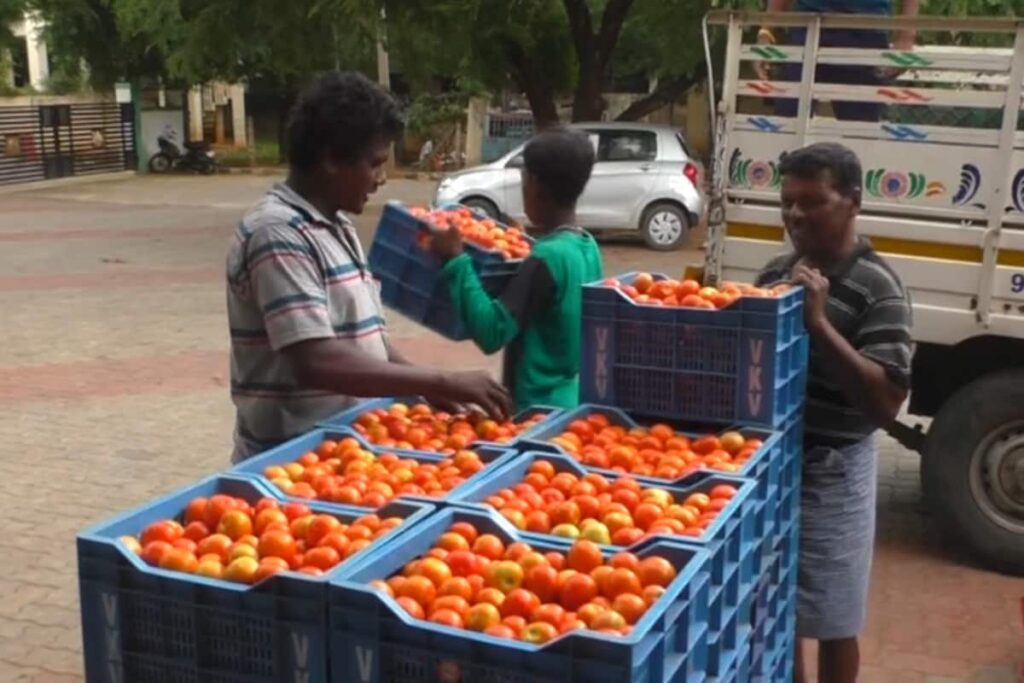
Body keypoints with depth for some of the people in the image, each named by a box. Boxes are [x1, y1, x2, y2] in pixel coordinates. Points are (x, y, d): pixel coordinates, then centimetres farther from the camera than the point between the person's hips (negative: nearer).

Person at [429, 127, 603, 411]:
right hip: (572, 400, 9)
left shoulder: (547, 257, -21)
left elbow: (491, 333, -26)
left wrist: (456, 260, -20)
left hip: (541, 407, -9)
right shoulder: (588, 247, 5)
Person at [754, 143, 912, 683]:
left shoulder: (876, 287, -15)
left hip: (830, 474, -6)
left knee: (830, 624, 11)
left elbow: (886, 402, -23)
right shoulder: (776, 272, 5)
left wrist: (819, 322, -28)